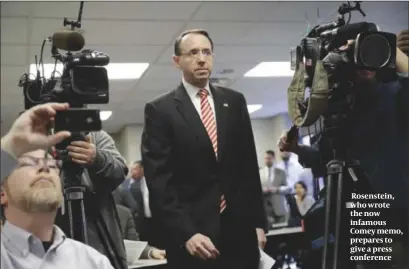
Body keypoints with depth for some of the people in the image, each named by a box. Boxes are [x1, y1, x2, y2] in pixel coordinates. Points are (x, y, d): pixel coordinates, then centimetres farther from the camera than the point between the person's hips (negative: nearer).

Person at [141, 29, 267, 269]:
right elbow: (159, 181, -7)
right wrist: (186, 233, -16)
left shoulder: (234, 101, 9)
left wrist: (258, 221, 7)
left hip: (239, 229, 3)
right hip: (192, 234, -3)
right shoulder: (160, 110, -2)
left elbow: (249, 165, 11)